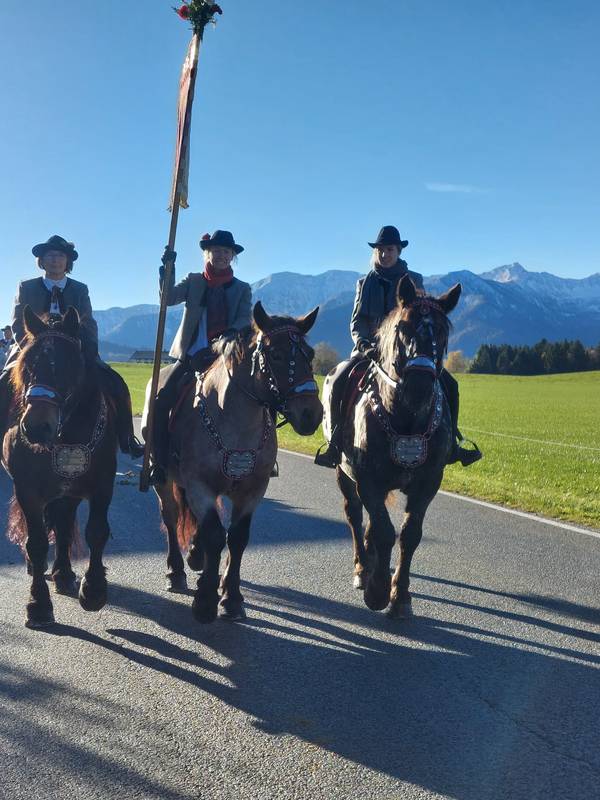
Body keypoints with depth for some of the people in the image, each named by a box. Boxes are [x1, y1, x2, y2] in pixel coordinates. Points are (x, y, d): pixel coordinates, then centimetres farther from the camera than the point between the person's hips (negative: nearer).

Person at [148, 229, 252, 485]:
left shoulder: (242, 289, 11)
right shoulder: (193, 281, 13)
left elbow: (244, 320, -3)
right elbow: (169, 298, -2)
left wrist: (227, 338, -23)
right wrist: (168, 270, -17)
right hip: (190, 356, 1)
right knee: (161, 402, -15)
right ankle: (160, 464, -5)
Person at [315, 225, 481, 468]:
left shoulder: (413, 281, 9)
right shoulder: (365, 283, 11)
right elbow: (356, 322, 5)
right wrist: (363, 345, -17)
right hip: (370, 349, 0)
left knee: (448, 384, -16)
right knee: (339, 383, -26)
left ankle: (450, 446, -3)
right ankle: (336, 446, -16)